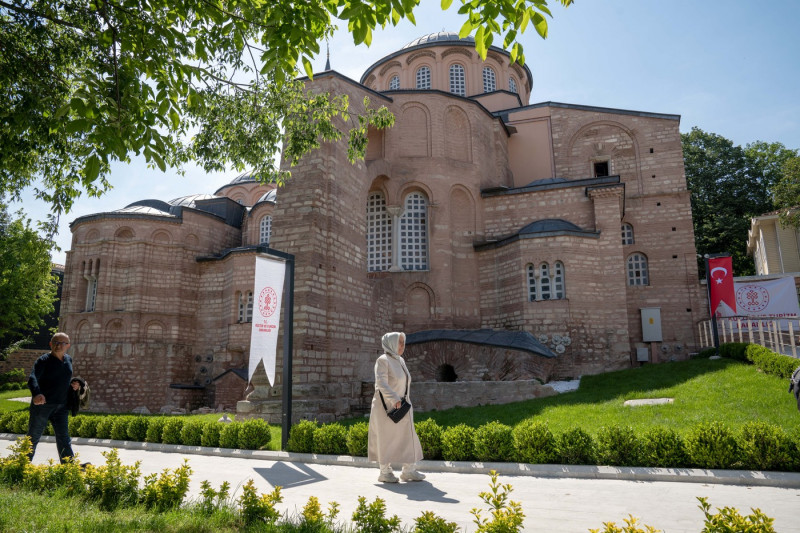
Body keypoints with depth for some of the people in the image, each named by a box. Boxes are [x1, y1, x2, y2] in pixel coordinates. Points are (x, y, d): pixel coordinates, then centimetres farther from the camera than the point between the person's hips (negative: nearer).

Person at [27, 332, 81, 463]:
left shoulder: (68, 360, 9)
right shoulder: (43, 360, -10)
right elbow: (32, 379, -26)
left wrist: (73, 384, 2)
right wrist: (36, 394, -46)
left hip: (61, 406, 4)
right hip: (42, 404, -4)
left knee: (63, 438, 1)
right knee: (33, 437, 10)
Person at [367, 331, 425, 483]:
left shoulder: (400, 361, 12)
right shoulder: (383, 360, -13)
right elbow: (381, 384, -23)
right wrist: (394, 400, -31)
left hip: (402, 406, 8)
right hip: (387, 407, -8)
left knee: (407, 436, 8)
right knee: (387, 438, 2)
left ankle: (408, 471, 16)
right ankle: (385, 472, 14)